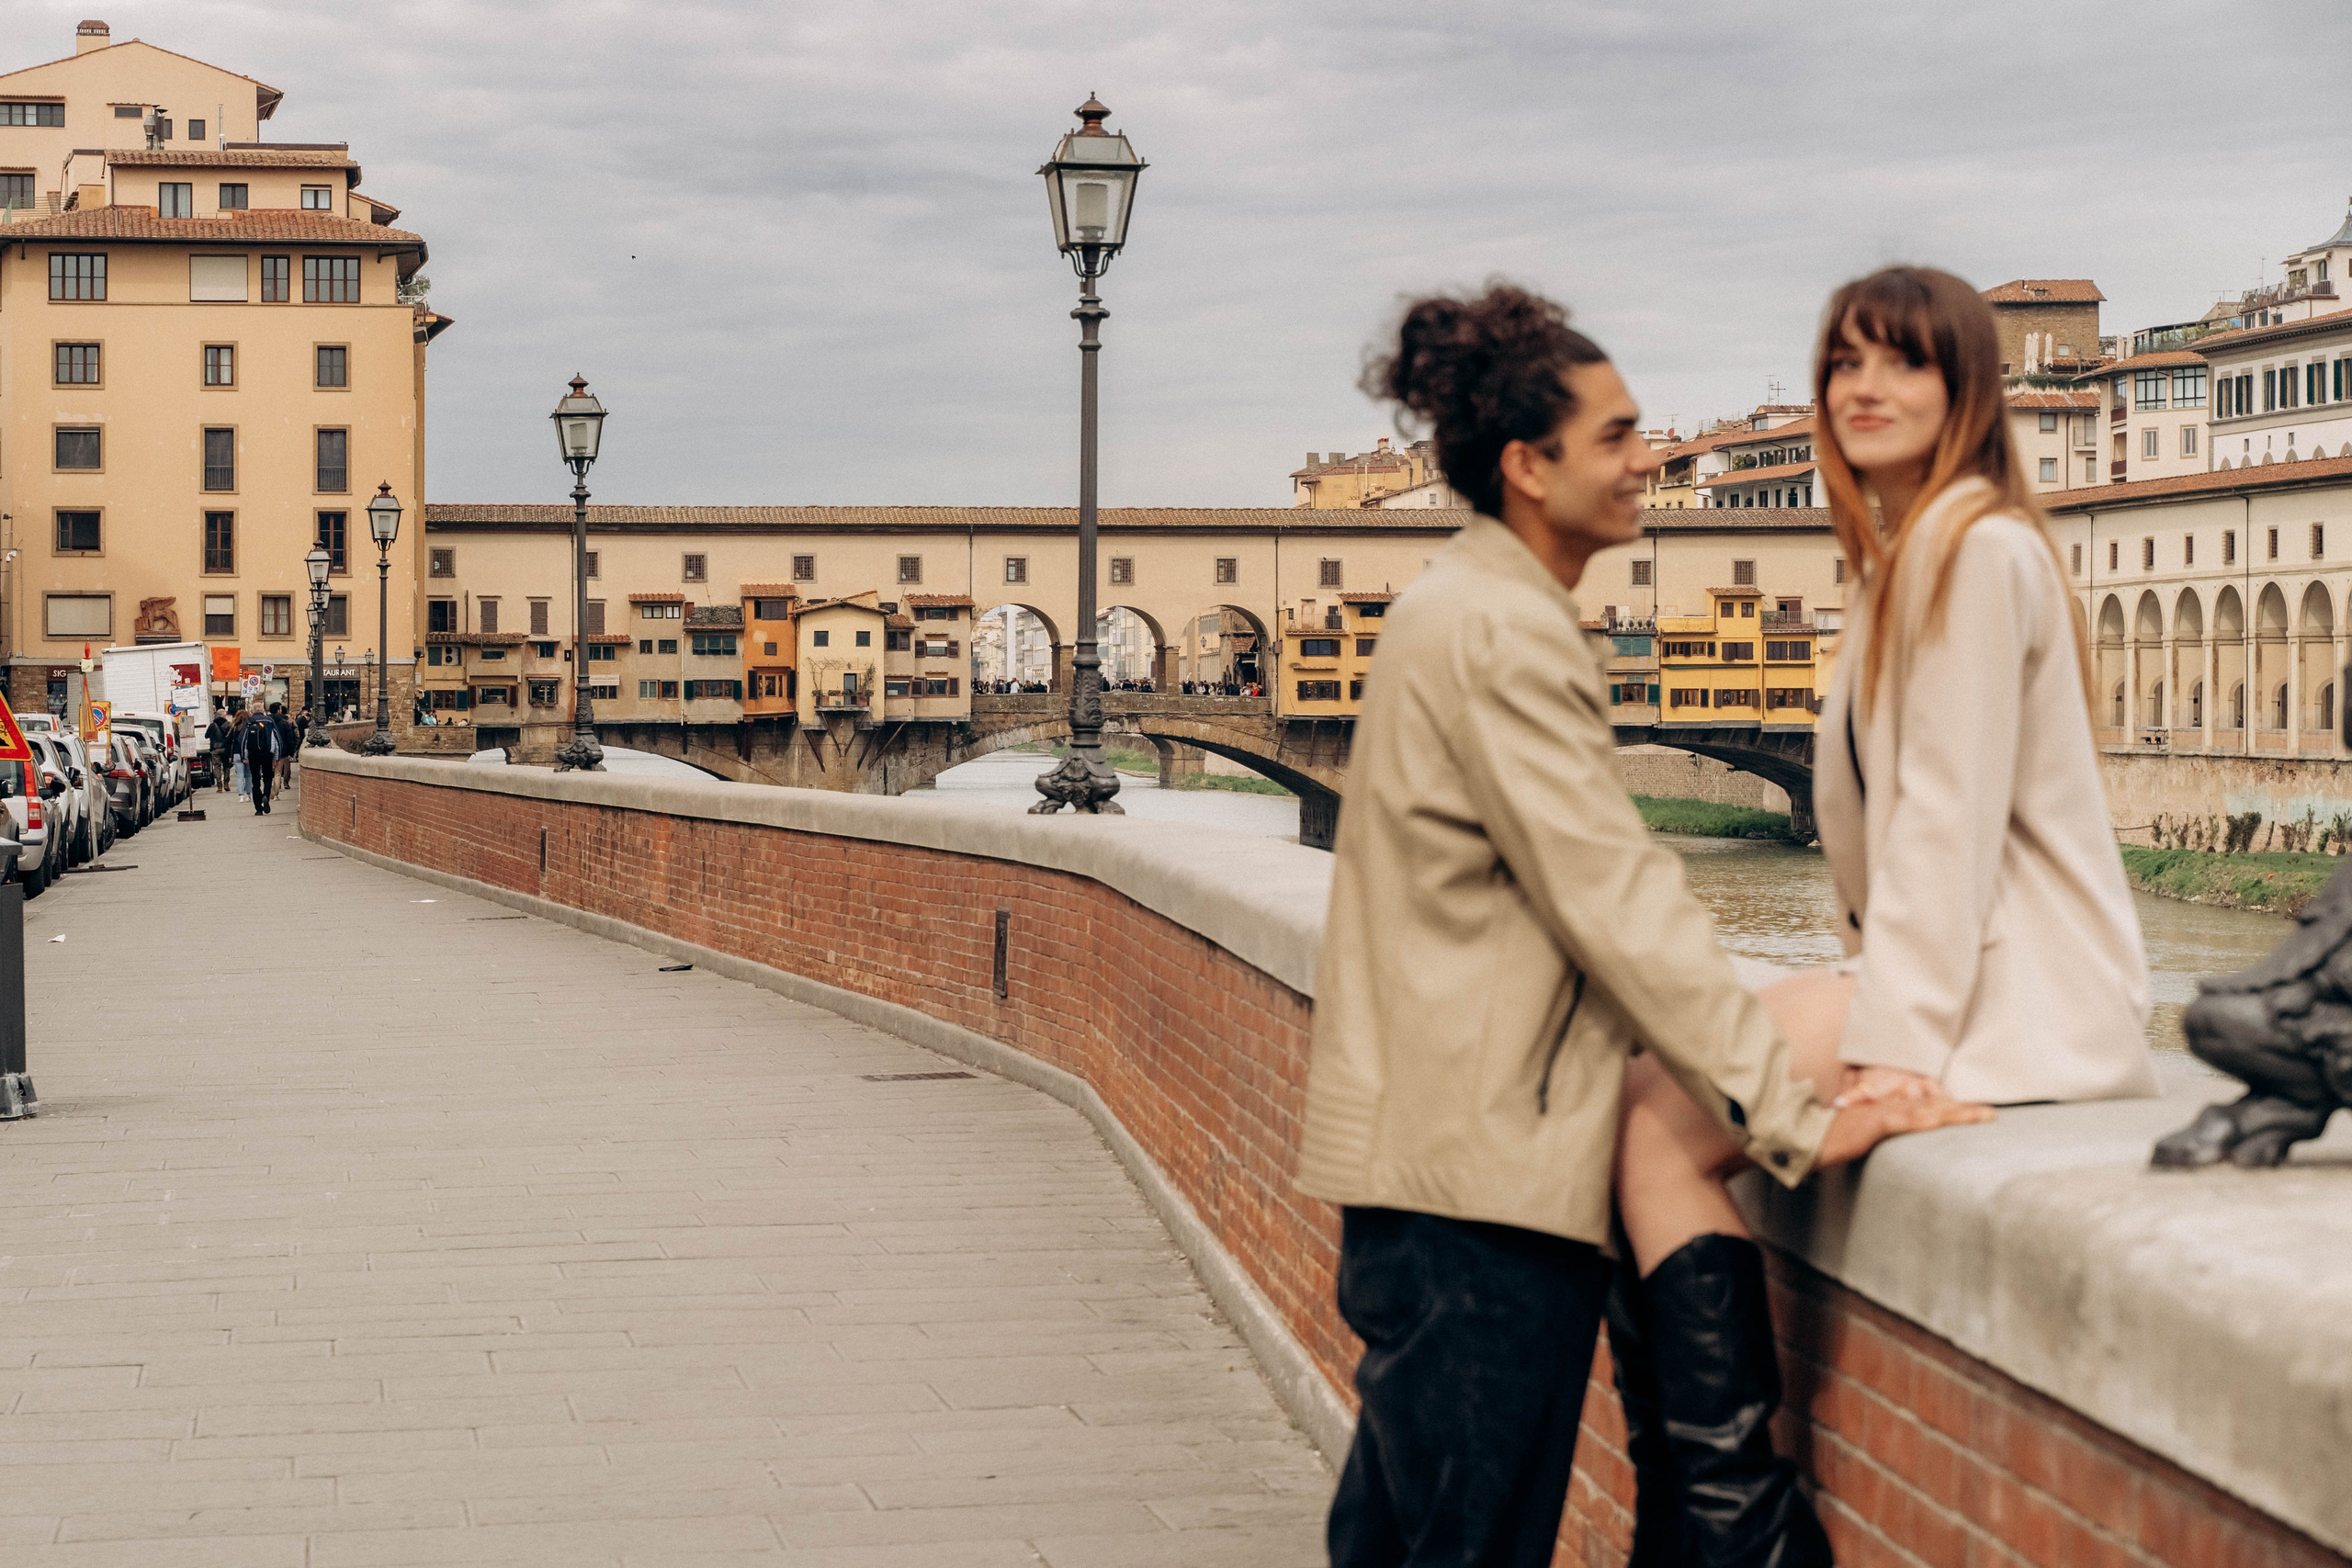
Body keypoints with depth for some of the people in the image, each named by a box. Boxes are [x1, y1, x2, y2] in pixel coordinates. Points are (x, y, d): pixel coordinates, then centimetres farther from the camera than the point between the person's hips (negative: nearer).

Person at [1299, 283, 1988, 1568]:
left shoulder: (1463, 608, 18)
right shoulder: (1502, 632, -15)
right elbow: (1615, 898, -20)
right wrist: (1793, 1118, -20)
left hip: (1427, 1155, 11)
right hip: (1483, 1166, -11)